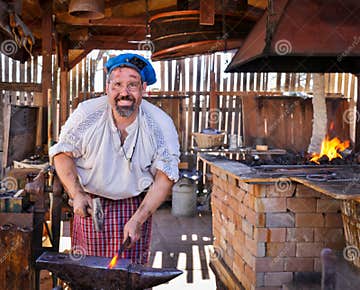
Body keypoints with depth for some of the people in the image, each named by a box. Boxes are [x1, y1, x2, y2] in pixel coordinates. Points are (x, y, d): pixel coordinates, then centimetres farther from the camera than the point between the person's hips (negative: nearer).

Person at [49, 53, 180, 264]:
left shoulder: (161, 125, -14)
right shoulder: (87, 114, -14)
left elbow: (165, 178, -11)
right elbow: (63, 153, -2)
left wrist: (137, 220, -19)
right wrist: (77, 195, -16)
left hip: (135, 205, 0)